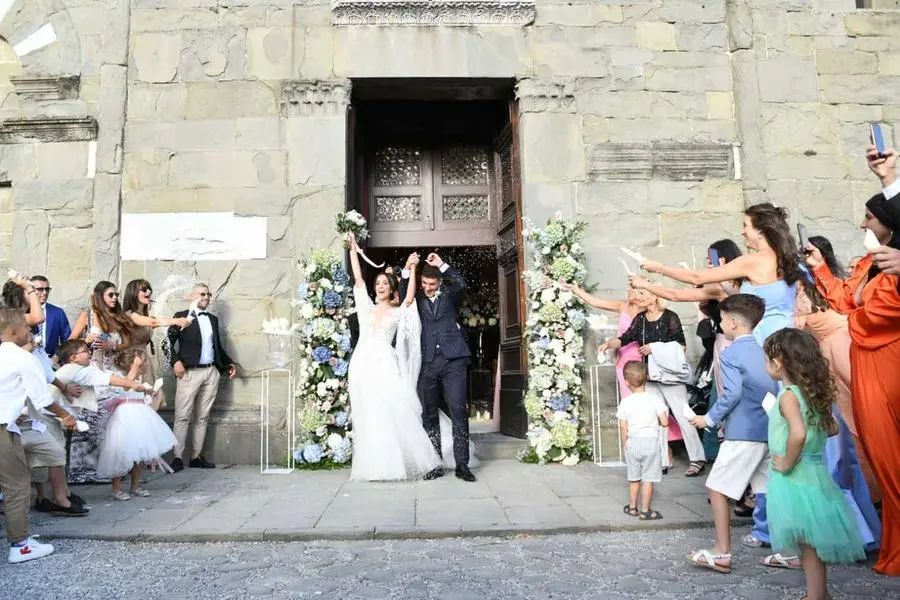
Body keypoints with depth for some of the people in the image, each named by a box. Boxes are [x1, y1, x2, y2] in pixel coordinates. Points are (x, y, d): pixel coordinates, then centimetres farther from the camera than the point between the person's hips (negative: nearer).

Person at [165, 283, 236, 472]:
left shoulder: (213, 319, 18)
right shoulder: (182, 316, 3)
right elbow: (168, 341, -3)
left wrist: (229, 363, 12)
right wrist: (176, 361, -16)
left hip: (211, 372, 5)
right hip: (189, 372, -5)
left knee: (202, 417, 8)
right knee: (183, 417, -4)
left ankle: (196, 457, 14)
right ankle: (177, 457, 1)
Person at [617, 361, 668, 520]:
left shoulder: (625, 402, -6)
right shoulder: (654, 399, -9)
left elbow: (623, 427, -4)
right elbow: (664, 422, -10)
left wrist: (625, 445, 8)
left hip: (632, 442, 2)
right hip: (651, 442, -2)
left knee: (634, 478, 17)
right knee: (648, 479, 5)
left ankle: (632, 507, 28)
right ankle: (645, 510, 10)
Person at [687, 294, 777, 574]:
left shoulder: (730, 354, -9)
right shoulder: (763, 352, 13)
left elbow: (732, 393, -19)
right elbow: (775, 391, 17)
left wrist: (711, 418, -5)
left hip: (743, 434, -8)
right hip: (769, 431, 8)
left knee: (717, 488, 1)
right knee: (770, 490, 14)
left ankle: (722, 553, 3)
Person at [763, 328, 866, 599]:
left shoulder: (788, 396, -19)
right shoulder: (812, 393, 6)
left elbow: (798, 433, -34)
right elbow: (832, 429, 17)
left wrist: (787, 463, -22)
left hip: (795, 478, -9)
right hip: (814, 473, 9)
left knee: (808, 544, 2)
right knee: (811, 543, 20)